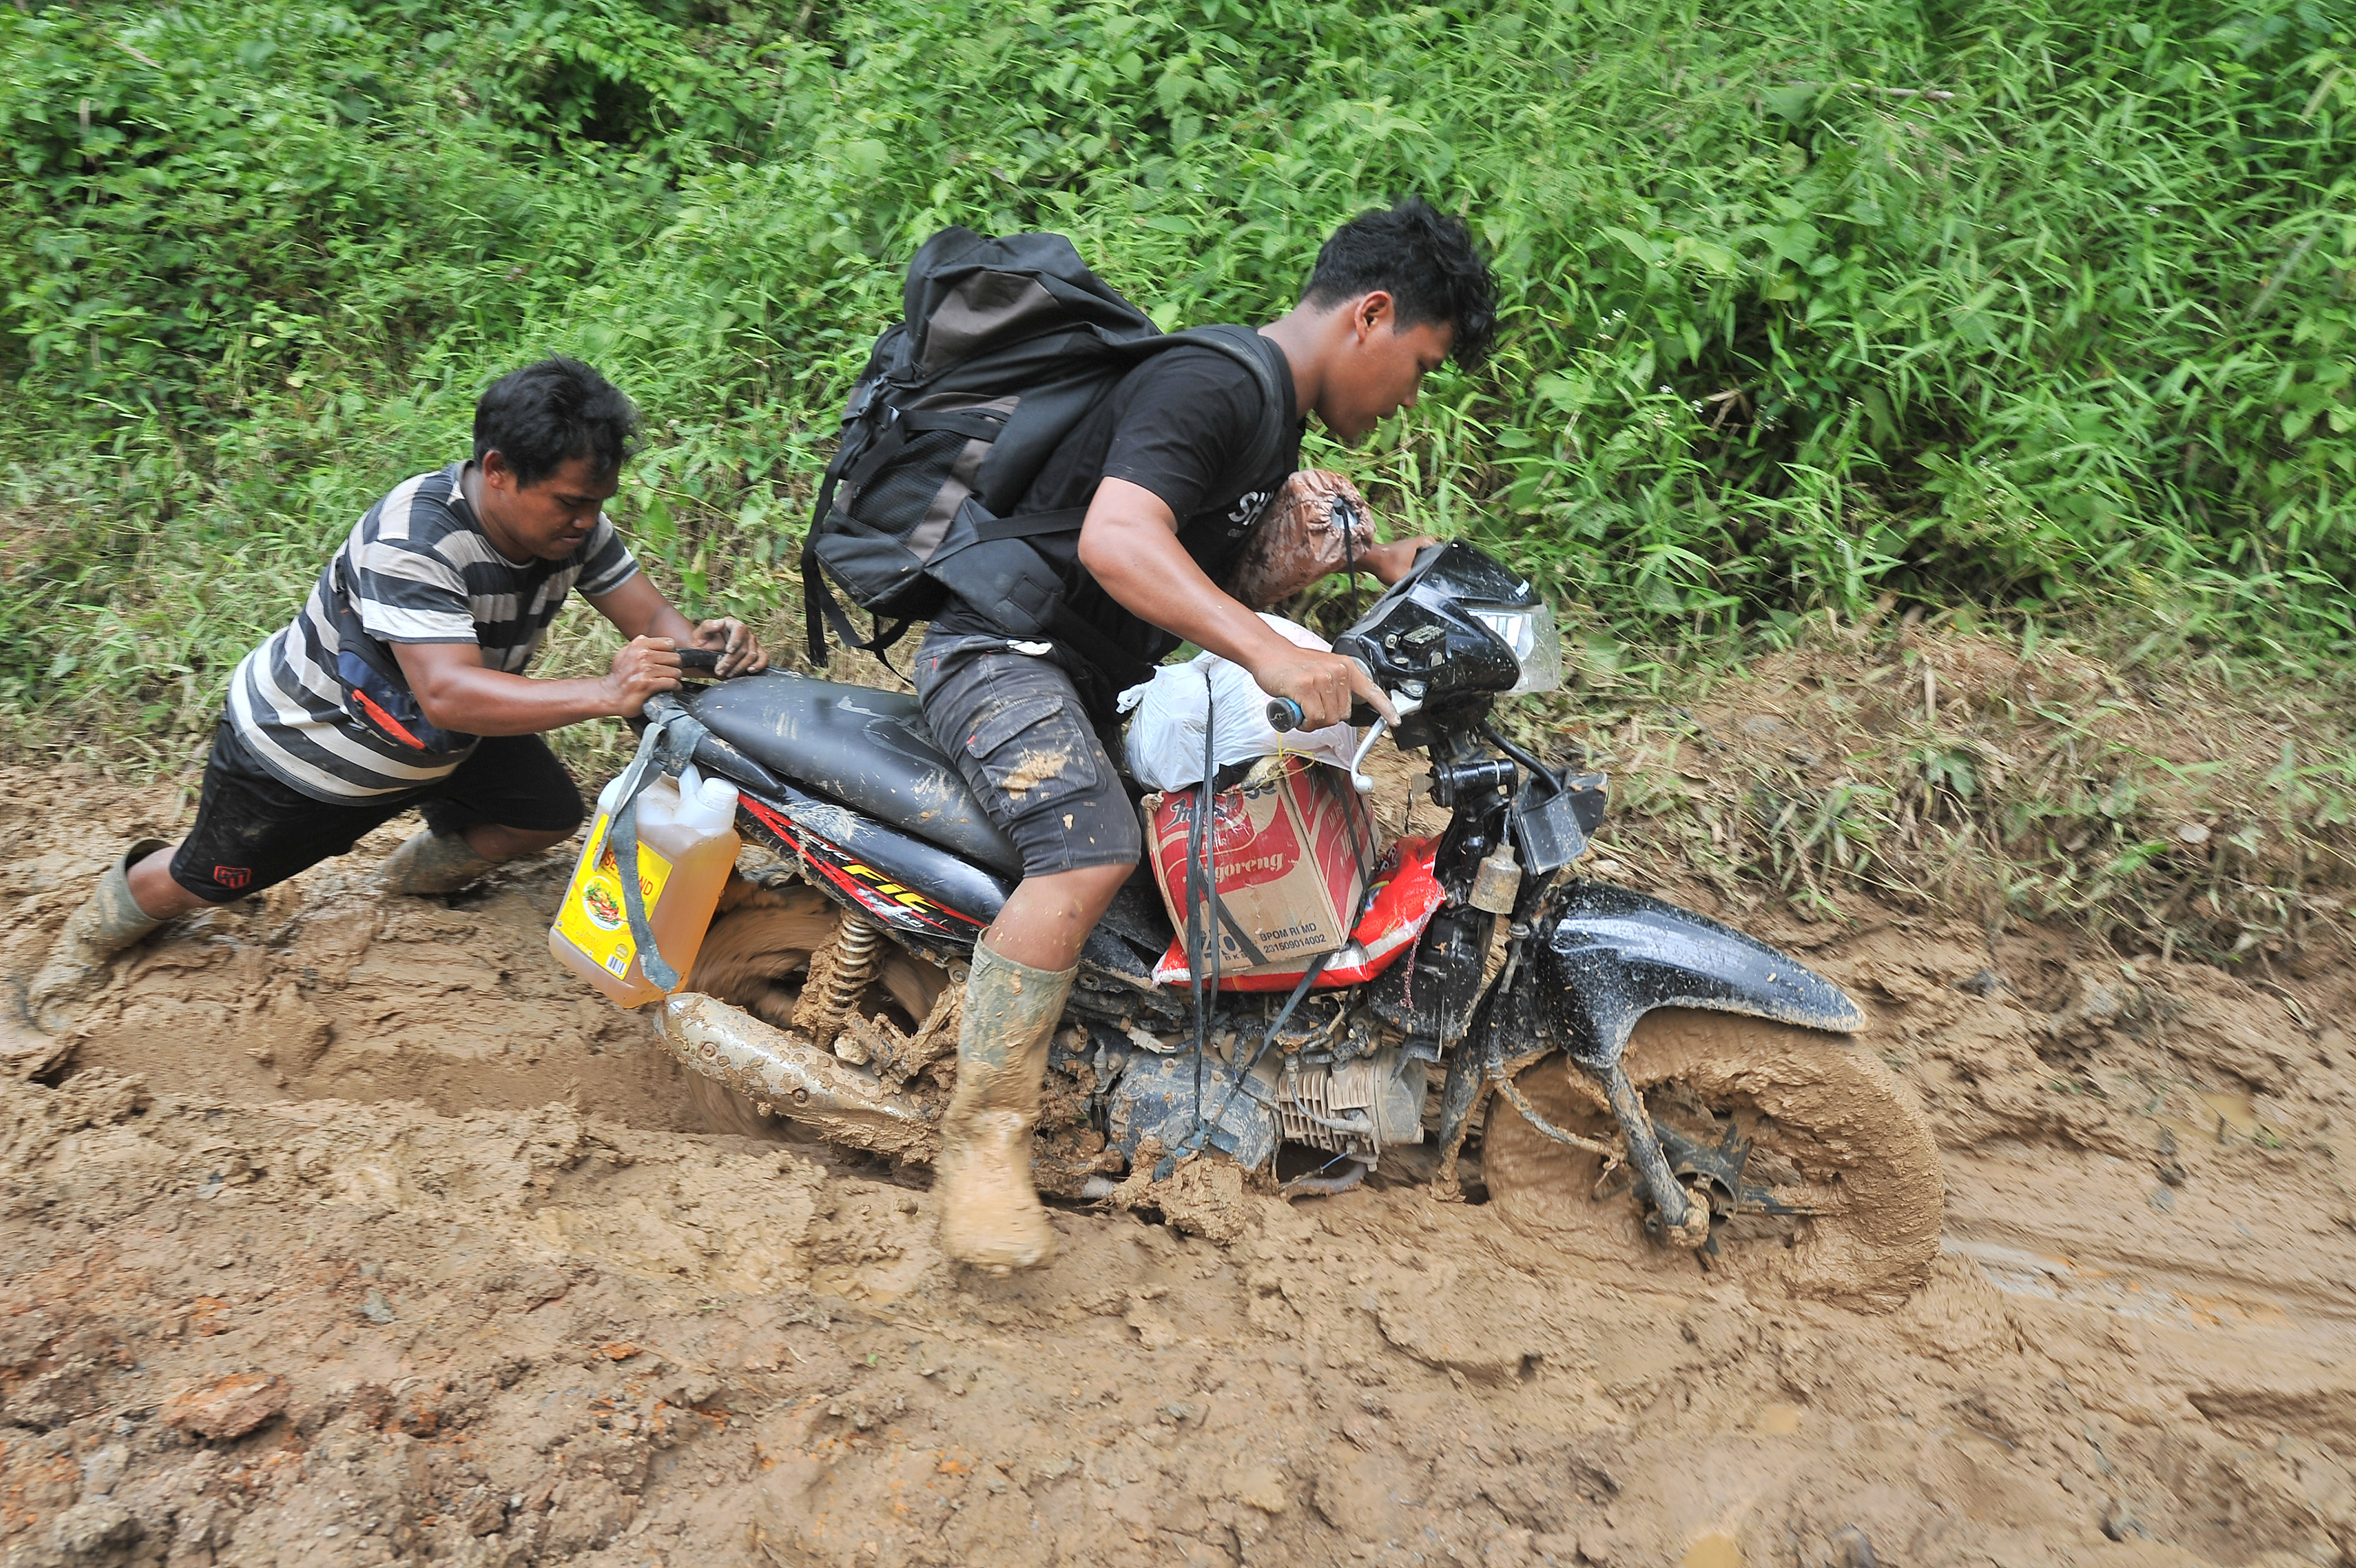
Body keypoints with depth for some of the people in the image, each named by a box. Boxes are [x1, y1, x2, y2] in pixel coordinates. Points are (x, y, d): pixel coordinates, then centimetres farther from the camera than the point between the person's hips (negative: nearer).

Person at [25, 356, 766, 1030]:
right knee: (207, 881, 13)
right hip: (303, 741, -5)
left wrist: (704, 645, -44)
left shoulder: (572, 523, -20)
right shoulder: (412, 537, -41)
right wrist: (603, 694, -62)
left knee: (548, 814, -2)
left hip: (441, 744, 6)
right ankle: (99, 927, 48)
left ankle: (426, 869, 30)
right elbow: (448, 693, -51)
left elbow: (655, 619, -19)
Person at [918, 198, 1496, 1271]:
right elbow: (1115, 539, -37)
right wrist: (1271, 655, -48)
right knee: (1094, 850, -34)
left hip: (1110, 669, 10)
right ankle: (982, 1142, -24)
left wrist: (1381, 556, 17)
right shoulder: (1210, 386, -19)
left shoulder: (1280, 411, 13)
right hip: (1008, 651, -10)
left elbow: (1258, 530, 34)